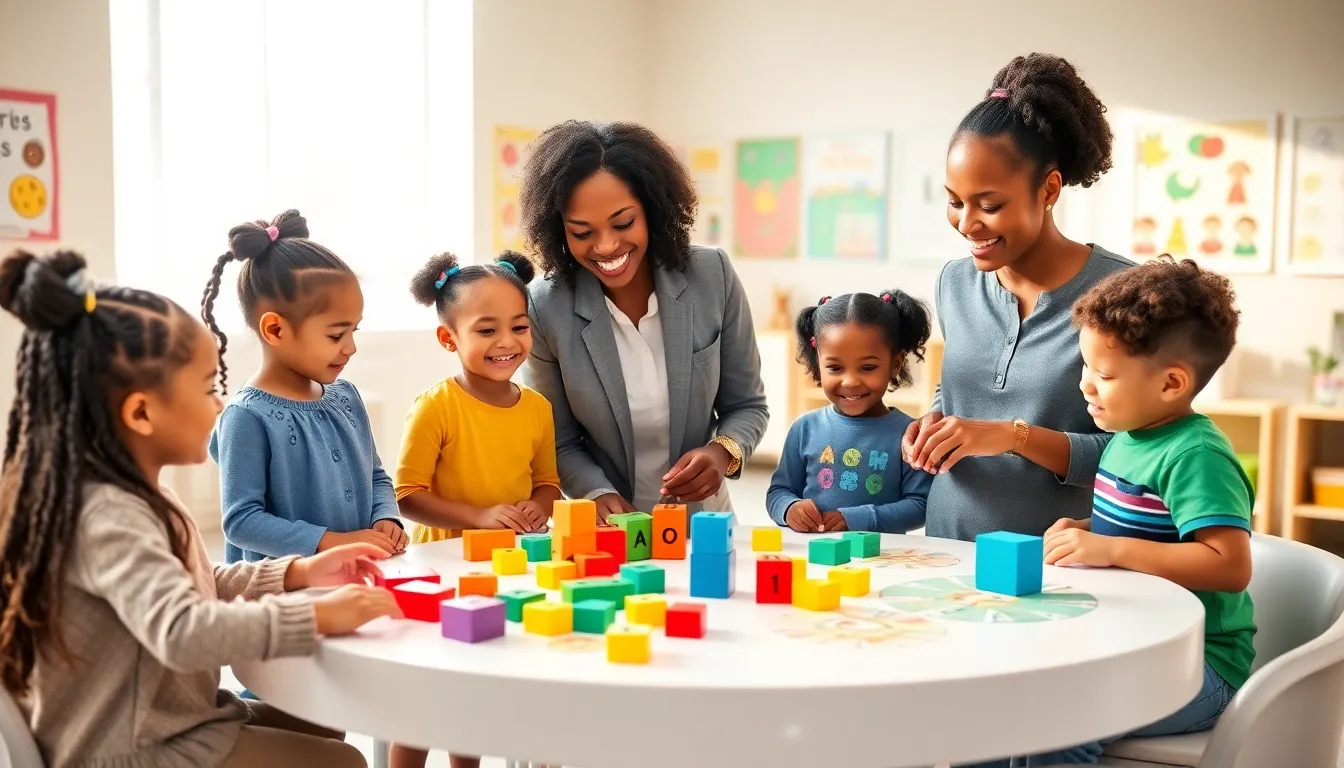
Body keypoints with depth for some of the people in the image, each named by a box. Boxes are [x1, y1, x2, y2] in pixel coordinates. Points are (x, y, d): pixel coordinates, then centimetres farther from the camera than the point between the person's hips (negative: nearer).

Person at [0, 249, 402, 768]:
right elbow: (183, 632, -42)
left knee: (318, 725, 21)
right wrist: (318, 617, -35)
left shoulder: (122, 498, 4)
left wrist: (297, 574, 5)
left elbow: (195, 589, 16)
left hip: (156, 723, 10)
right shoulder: (109, 516, -28)